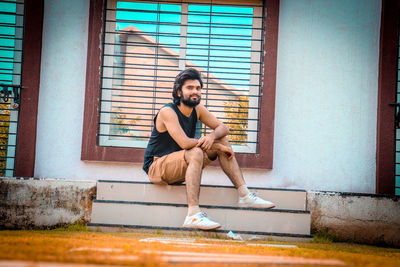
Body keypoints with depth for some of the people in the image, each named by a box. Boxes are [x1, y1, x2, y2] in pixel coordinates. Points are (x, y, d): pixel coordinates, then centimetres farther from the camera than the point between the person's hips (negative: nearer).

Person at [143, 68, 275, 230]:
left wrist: (212, 137, -19)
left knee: (223, 141, 0)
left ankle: (244, 195, -3)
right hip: (156, 168, -8)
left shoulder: (197, 109, 4)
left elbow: (223, 128, 6)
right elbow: (185, 143, -28)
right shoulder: (167, 112, -19)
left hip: (181, 167, 8)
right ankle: (193, 215, -45)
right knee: (196, 153, -35)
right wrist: (217, 146, -19)